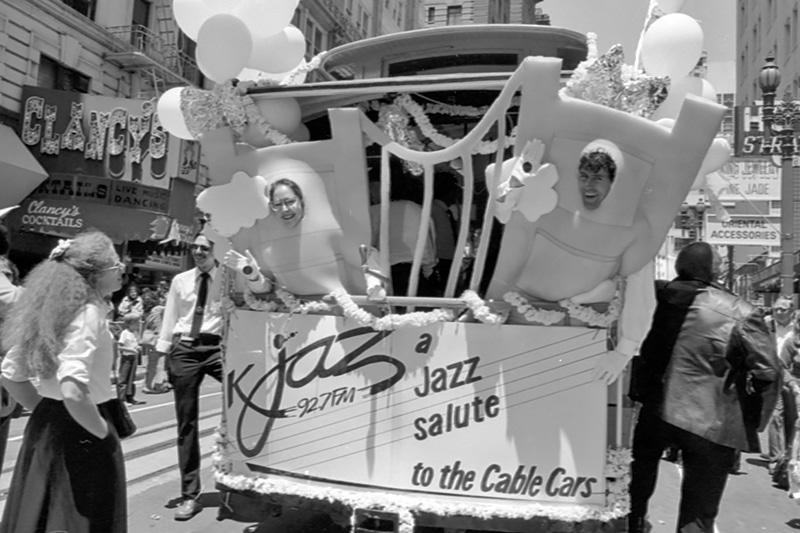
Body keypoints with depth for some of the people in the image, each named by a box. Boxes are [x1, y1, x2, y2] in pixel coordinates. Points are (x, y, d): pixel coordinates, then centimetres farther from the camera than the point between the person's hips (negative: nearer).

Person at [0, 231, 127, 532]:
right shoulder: (88, 313, -20)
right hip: (81, 437, -9)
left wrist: (44, 411, 13)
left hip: (46, 428, 9)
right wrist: (102, 430, -17)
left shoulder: (50, 308, 5)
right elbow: (73, 392, -31)